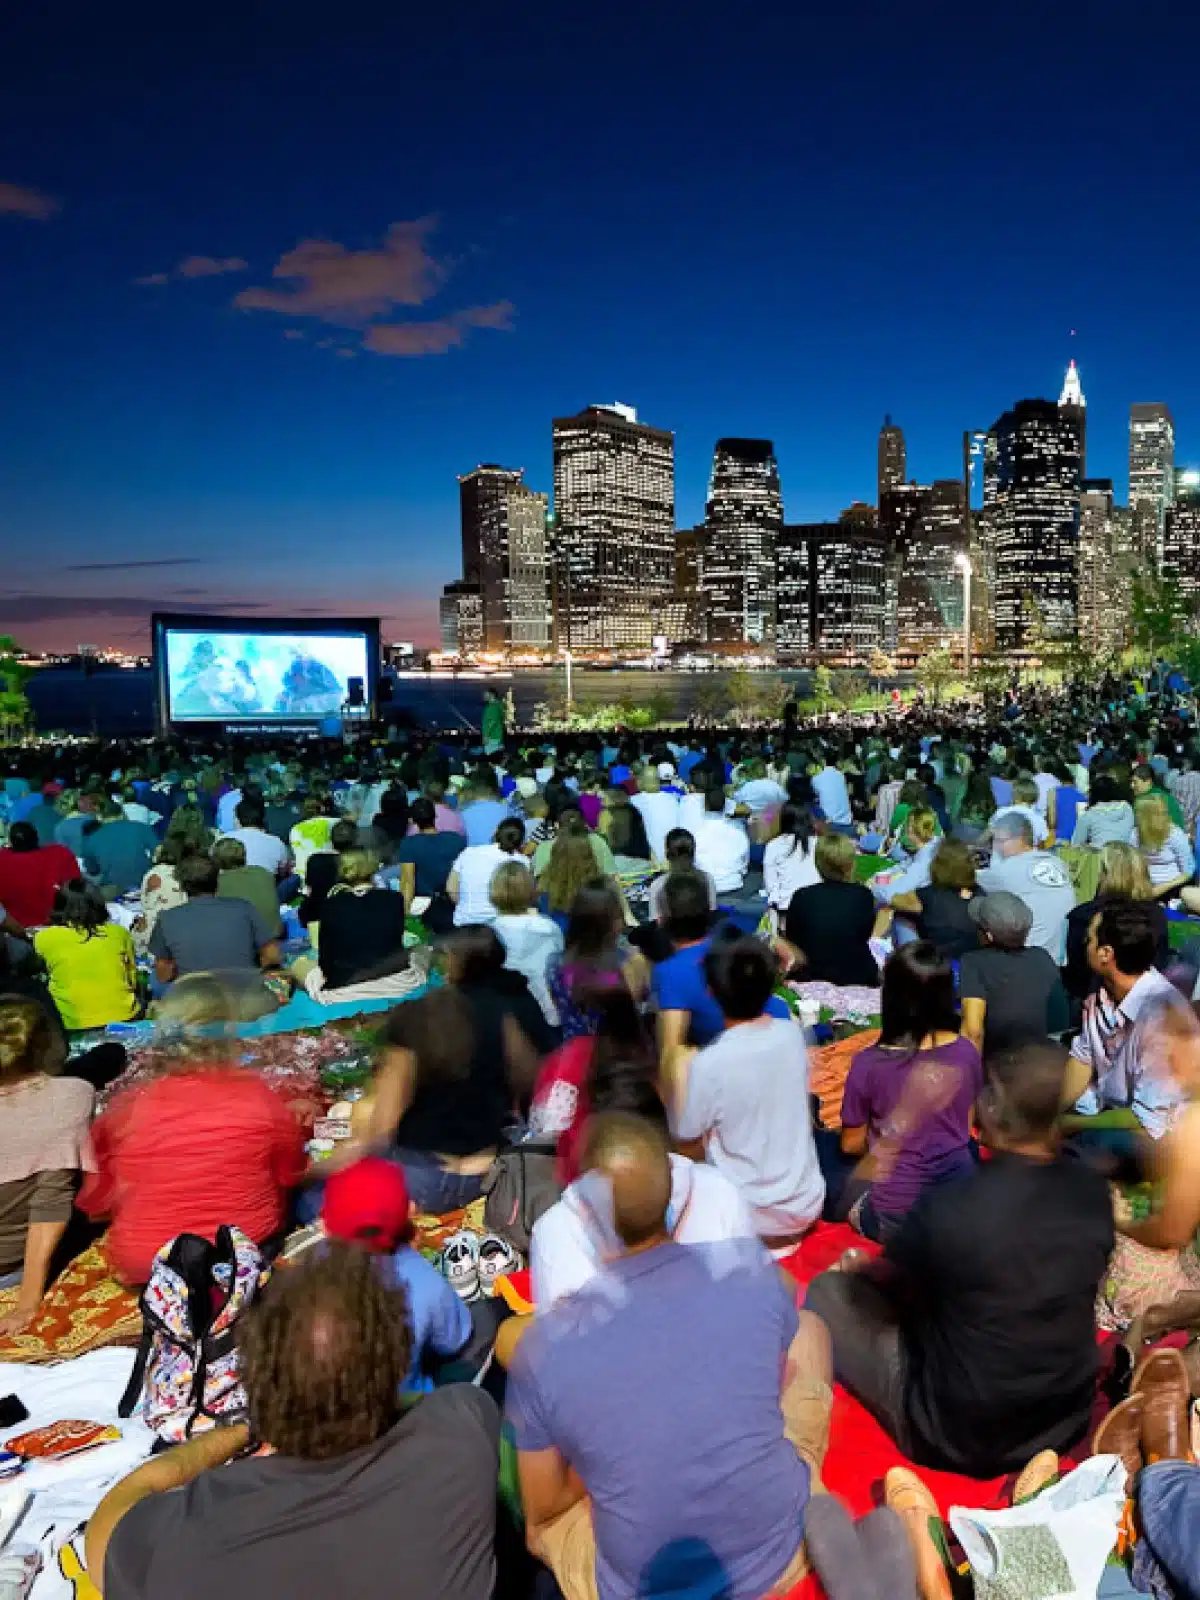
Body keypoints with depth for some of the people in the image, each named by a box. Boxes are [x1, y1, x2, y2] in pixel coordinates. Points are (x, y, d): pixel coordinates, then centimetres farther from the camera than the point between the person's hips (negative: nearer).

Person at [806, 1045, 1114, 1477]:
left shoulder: (947, 1205, -28)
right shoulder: (1094, 1192, -12)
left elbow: (891, 1278, -7)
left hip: (958, 1435, -6)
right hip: (1067, 1423, 6)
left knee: (829, 1291, 9)